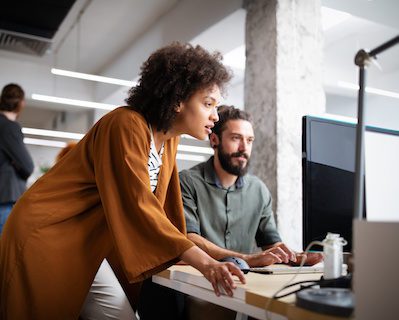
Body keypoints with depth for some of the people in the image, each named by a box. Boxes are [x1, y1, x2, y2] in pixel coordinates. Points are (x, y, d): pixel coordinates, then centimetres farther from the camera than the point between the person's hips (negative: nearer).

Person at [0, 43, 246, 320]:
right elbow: (137, 205, -29)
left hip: (87, 248, 8)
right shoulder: (127, 125, -22)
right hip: (45, 235, -8)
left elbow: (163, 207, 7)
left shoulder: (169, 140, 4)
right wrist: (202, 261, -32)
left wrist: (208, 257, 3)